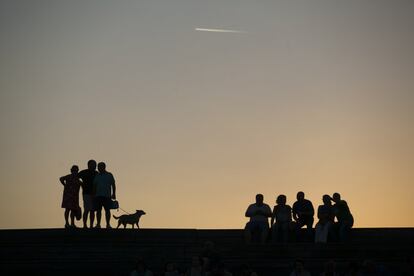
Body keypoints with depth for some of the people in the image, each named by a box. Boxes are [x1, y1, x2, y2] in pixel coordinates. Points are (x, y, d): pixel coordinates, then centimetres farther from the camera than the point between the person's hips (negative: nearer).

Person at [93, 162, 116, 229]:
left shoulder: (109, 175, 5)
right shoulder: (97, 176, 14)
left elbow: (113, 185, 5)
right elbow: (94, 186, 15)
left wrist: (113, 194, -2)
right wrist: (94, 194, 9)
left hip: (107, 196, -3)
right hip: (98, 196, 3)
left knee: (107, 210, -5)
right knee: (98, 210, 2)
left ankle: (108, 224, -4)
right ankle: (98, 224, 5)